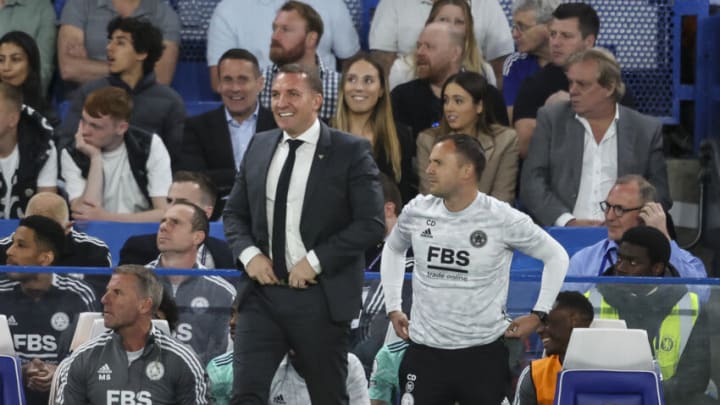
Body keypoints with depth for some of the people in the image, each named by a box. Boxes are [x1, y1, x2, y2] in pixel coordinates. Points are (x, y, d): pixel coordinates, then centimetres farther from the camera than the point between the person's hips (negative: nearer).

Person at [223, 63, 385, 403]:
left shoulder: (351, 151, -5)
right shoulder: (259, 147, 10)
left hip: (320, 297, -4)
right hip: (262, 292, 4)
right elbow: (234, 212, 17)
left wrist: (315, 261, -16)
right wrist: (249, 253, -4)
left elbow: (371, 223, -10)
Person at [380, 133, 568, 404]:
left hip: (484, 351, -2)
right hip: (425, 351, 3)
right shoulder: (417, 212, 1)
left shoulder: (502, 219, -9)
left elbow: (556, 257, 2)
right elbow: (393, 250, 23)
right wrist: (393, 307, 16)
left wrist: (538, 315, -2)